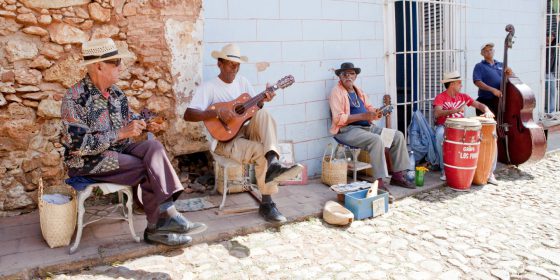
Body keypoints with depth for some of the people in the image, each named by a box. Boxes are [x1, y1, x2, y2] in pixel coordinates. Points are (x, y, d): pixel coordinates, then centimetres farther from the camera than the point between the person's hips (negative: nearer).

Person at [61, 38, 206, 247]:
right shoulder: (75, 97, -16)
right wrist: (120, 134, -25)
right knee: (148, 168, -23)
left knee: (154, 147, -21)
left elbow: (128, 121, 20)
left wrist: (145, 126, -3)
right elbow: (78, 144, -23)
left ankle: (166, 214, -26)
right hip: (88, 161, -6)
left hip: (118, 150, 7)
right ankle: (157, 225, -9)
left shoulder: (116, 93, 6)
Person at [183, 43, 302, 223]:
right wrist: (218, 113, -27)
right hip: (224, 140, -5)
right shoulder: (208, 87, -6)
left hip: (245, 132, 5)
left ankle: (273, 164, -41)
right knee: (261, 152, -29)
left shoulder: (242, 82, 12)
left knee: (263, 115, -26)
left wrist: (263, 99, -13)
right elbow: (188, 115, -16)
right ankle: (267, 203, -22)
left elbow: (255, 107, 11)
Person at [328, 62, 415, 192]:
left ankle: (397, 176, 3)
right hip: (347, 130, -8)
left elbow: (369, 107, 20)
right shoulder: (337, 92, -6)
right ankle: (379, 182, -27)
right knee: (376, 140, -33)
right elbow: (338, 119, -17)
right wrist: (364, 116, -22)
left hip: (368, 126, 8)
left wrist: (375, 113, -6)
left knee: (398, 136, -1)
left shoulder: (357, 90, 20)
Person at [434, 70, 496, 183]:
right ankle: (444, 169, -26)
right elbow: (437, 113, -21)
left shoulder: (463, 96, 15)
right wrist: (456, 110, -32)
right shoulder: (440, 97, -3)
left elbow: (479, 105, 11)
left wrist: (487, 111, -12)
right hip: (444, 126, -5)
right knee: (440, 135, -41)